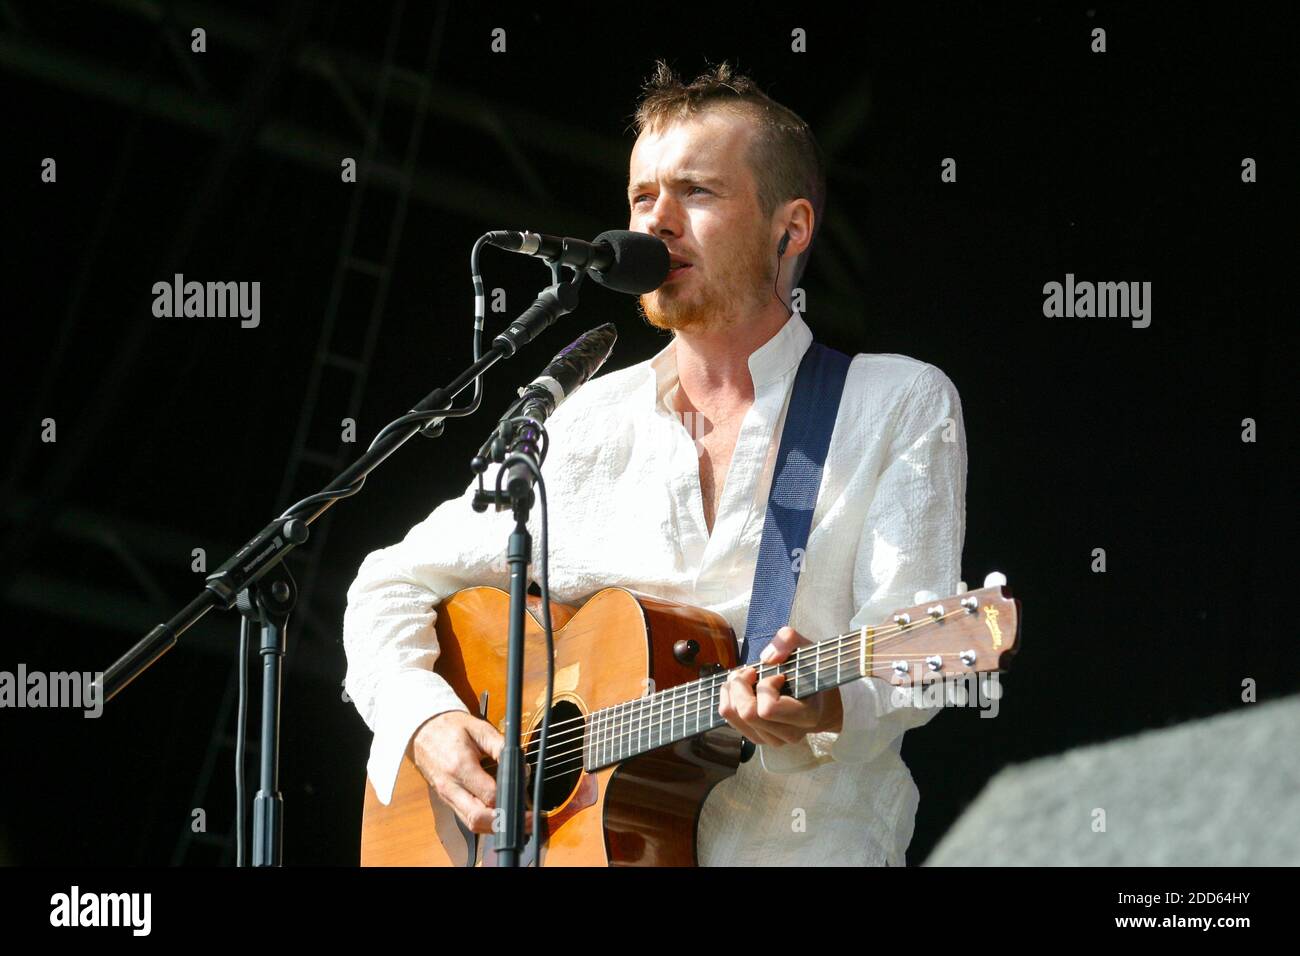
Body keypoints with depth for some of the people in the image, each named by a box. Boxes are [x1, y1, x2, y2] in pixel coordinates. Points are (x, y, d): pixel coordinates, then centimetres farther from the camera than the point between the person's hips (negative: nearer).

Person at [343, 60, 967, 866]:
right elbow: (394, 586, 17)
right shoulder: (589, 426, 15)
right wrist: (428, 722, -2)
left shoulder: (903, 406, 6)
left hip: (808, 844, -3)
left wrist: (826, 706, -25)